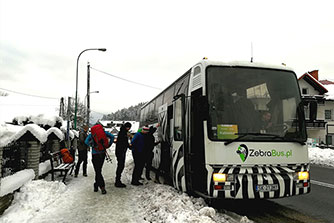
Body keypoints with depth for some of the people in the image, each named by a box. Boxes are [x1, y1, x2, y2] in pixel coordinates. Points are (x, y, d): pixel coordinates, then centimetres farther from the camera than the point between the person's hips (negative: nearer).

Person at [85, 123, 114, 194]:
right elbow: (112, 136, -10)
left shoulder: (91, 134, -3)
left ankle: (102, 187, -8)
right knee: (98, 170, 18)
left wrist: (93, 146, -8)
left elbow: (86, 141, -18)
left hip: (95, 154, -3)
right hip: (103, 153, 3)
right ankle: (96, 186, 25)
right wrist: (109, 145, -1)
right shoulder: (104, 132, 2)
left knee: (98, 171, -1)